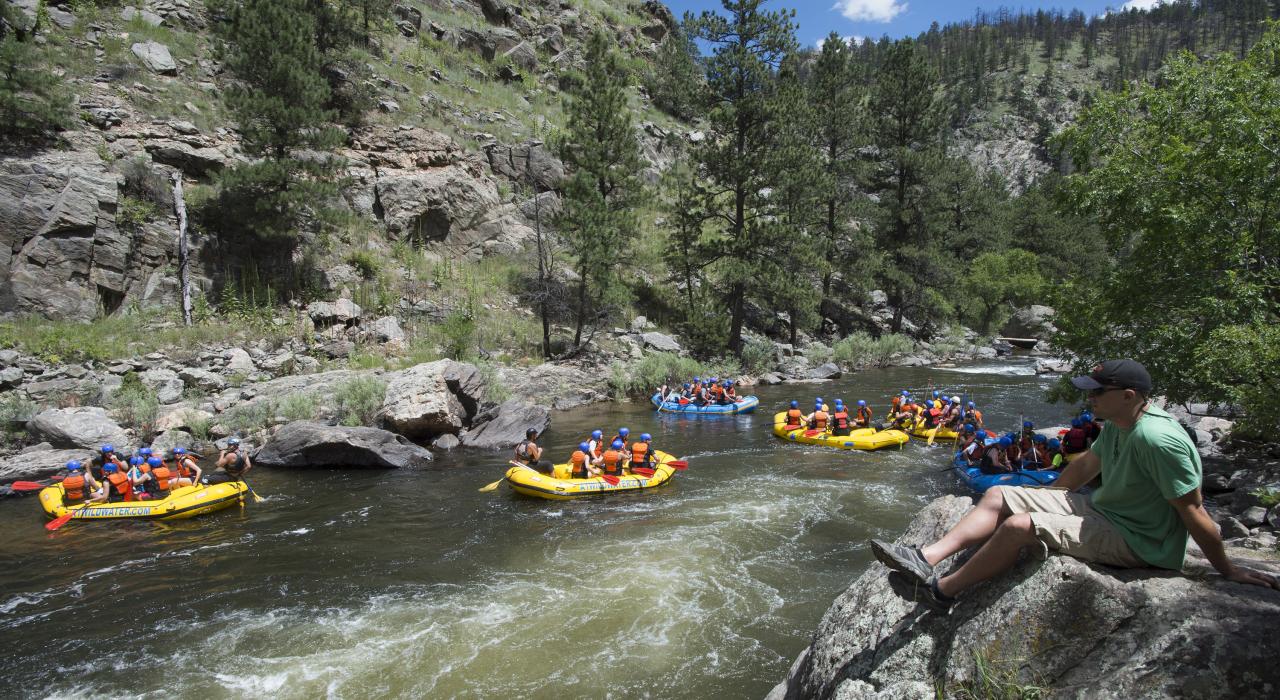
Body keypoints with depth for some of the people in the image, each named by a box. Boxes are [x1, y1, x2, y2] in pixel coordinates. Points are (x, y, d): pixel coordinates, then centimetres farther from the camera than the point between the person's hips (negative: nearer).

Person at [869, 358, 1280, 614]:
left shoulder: (1158, 439, -28)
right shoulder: (1117, 425, 3)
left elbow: (1194, 511, -21)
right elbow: (1087, 465, 18)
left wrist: (1227, 570, -13)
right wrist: (1045, 501, 27)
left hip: (1136, 542, -10)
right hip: (1102, 509, 10)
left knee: (1019, 525, -27)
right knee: (999, 496, -1)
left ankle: (942, 591, -13)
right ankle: (927, 558, -13)